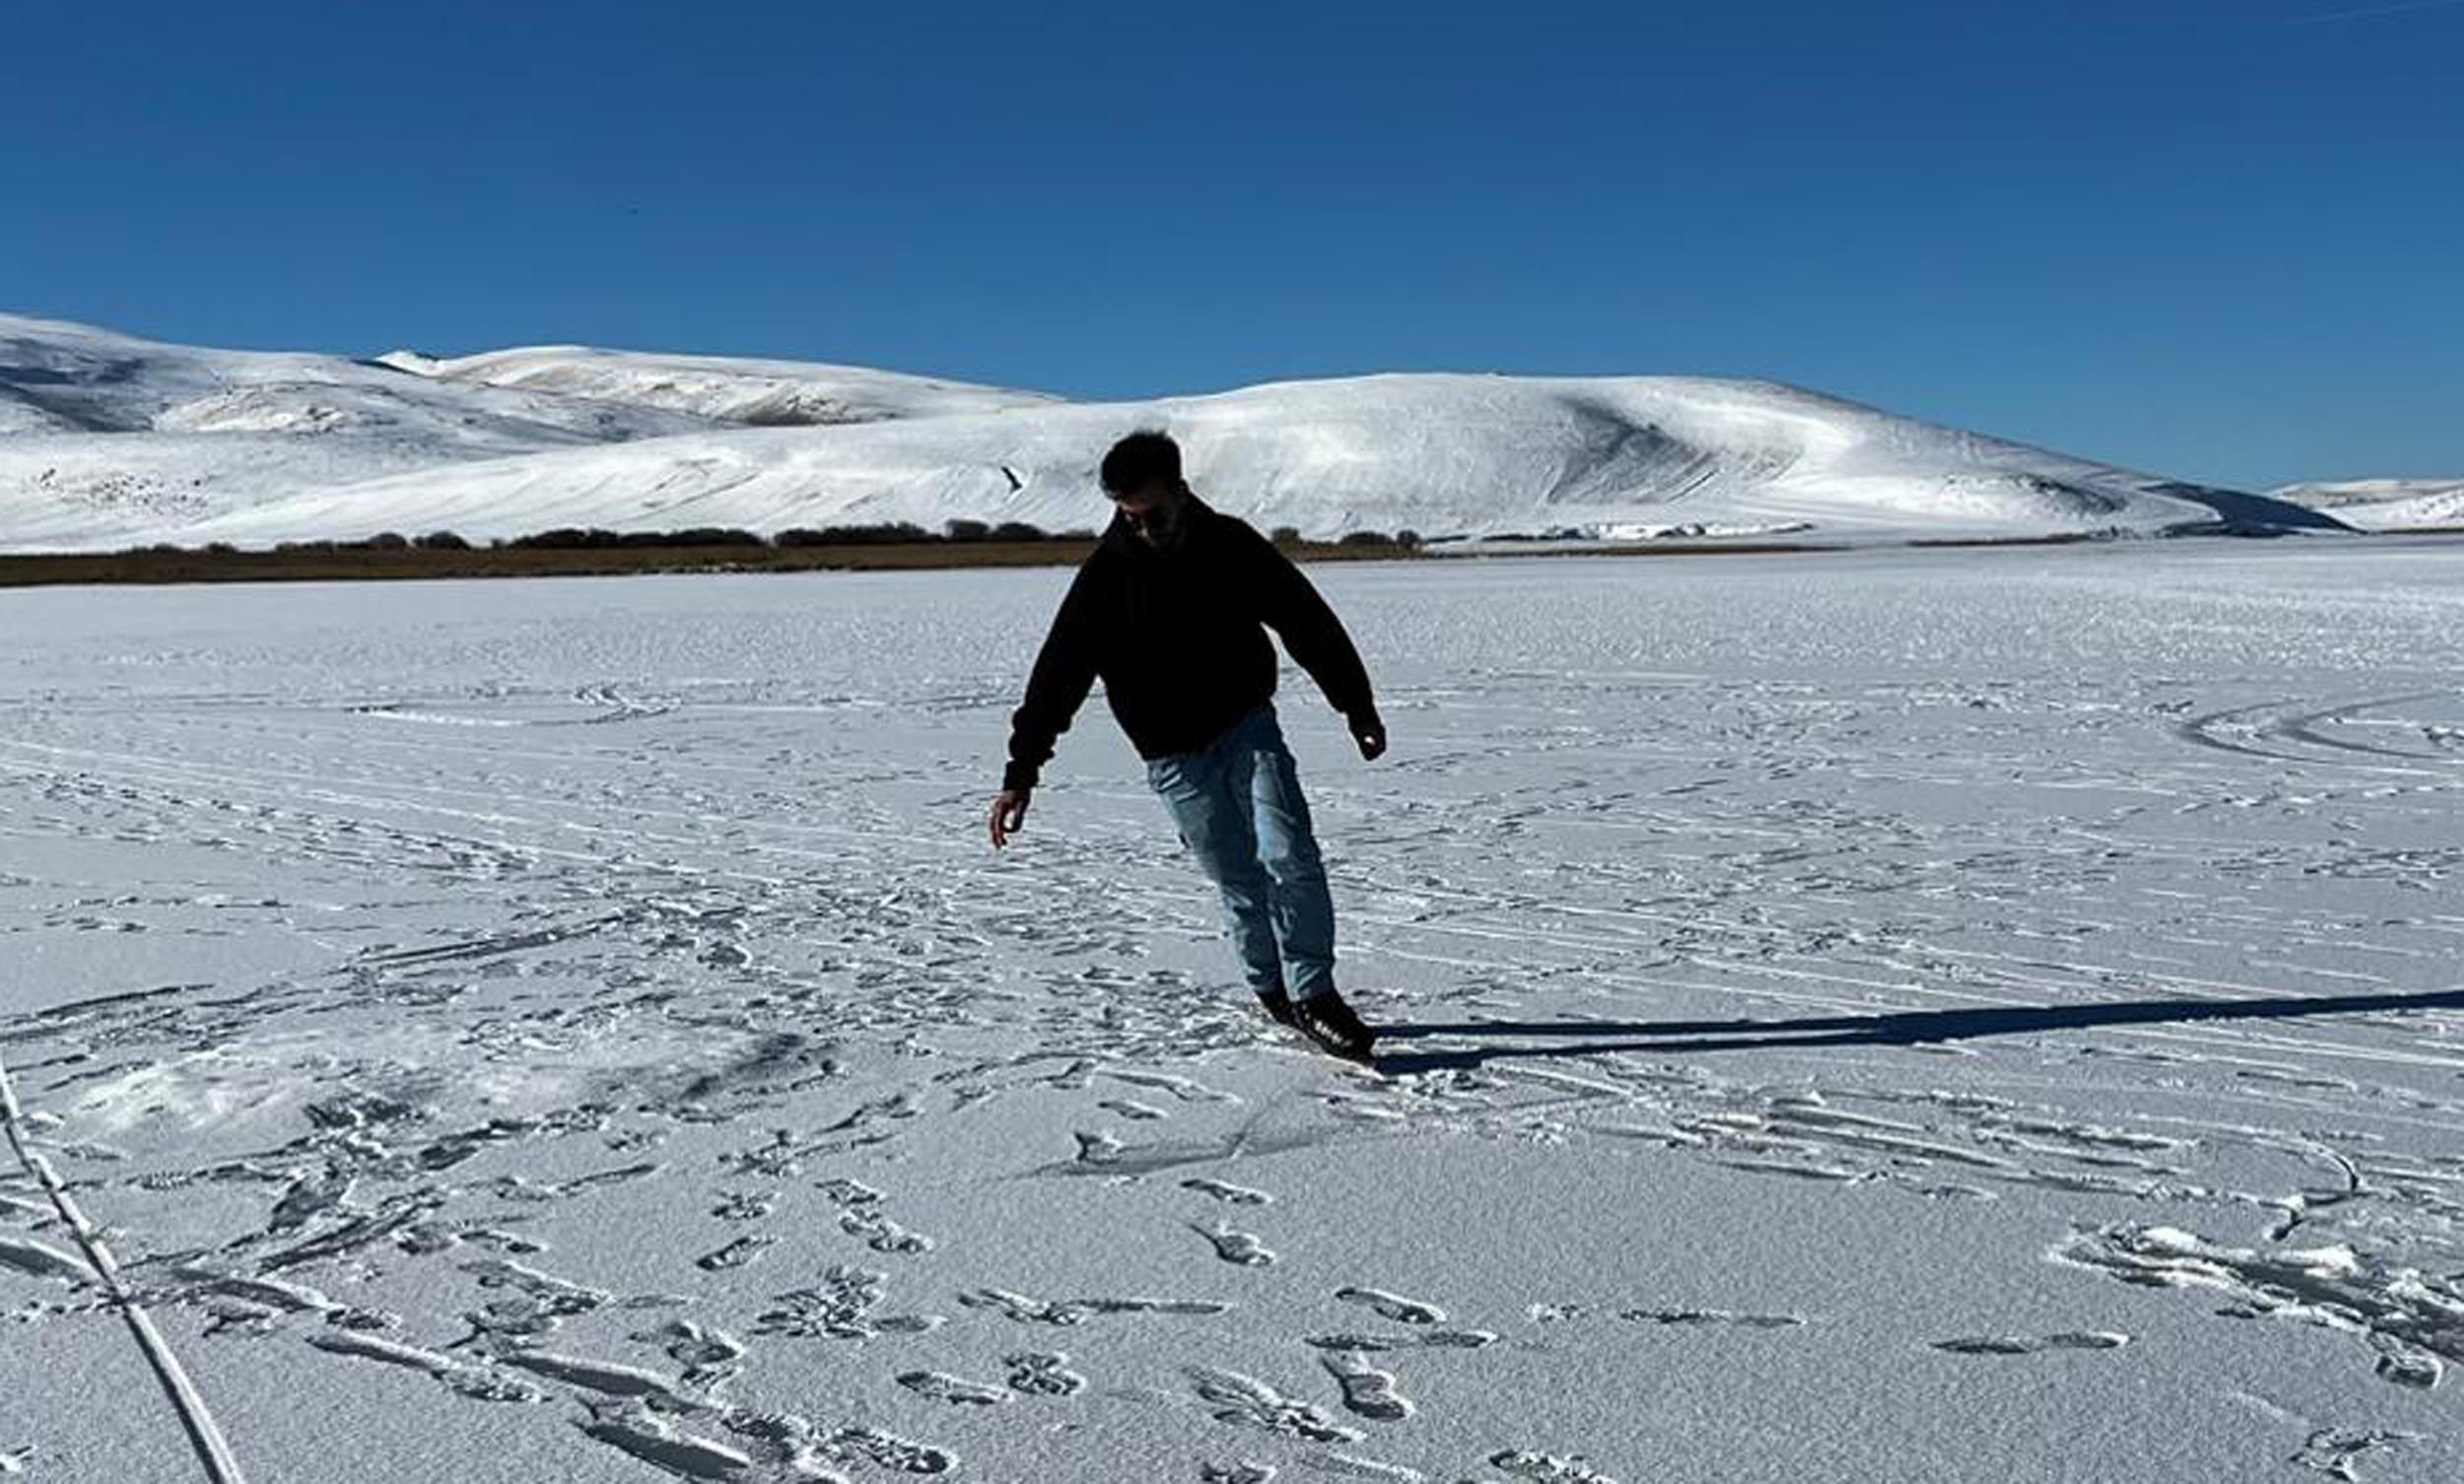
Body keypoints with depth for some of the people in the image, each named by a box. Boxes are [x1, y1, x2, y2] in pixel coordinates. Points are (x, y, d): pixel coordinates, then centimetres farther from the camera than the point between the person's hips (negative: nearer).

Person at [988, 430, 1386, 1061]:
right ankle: (1273, 992, 20)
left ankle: (1312, 994, -3)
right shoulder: (1106, 573, -11)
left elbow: (1310, 624, 6)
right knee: (1242, 883, 2)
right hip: (1175, 756, -1)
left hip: (1248, 725, 1)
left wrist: (1358, 707, 10)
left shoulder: (1233, 545, -5)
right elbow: (1057, 674, -11)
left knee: (1291, 857, -12)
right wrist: (1020, 775, -16)